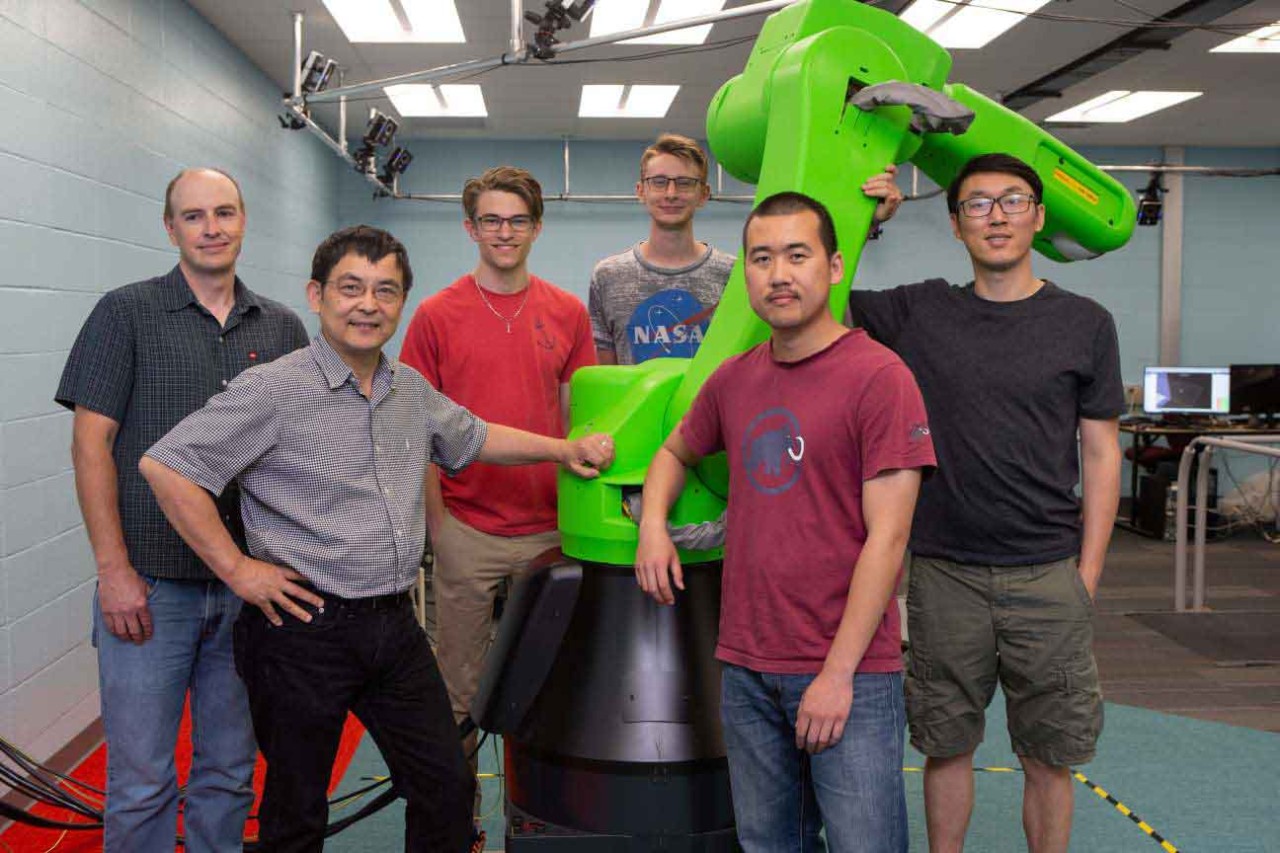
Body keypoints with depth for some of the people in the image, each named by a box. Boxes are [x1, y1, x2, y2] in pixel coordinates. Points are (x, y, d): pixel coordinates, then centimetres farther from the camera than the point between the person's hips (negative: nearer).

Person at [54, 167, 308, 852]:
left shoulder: (282, 328, 9)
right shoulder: (126, 314, -1)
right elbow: (91, 444, -5)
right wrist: (113, 570, -11)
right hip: (149, 586, -3)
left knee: (230, 770, 14)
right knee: (140, 781, 3)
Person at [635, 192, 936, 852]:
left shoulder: (878, 376, -10)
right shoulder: (733, 380, 7)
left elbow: (886, 538, -13)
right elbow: (676, 452, 27)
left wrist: (838, 674, -14)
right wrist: (652, 522, 6)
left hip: (850, 677, -5)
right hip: (746, 671, 6)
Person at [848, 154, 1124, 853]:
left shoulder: (1085, 324, 3)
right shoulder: (918, 312, 4)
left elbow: (1101, 456, 4)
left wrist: (1087, 576, -1)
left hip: (1048, 577, 0)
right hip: (944, 574, 1)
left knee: (1048, 757, 9)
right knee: (947, 745, 12)